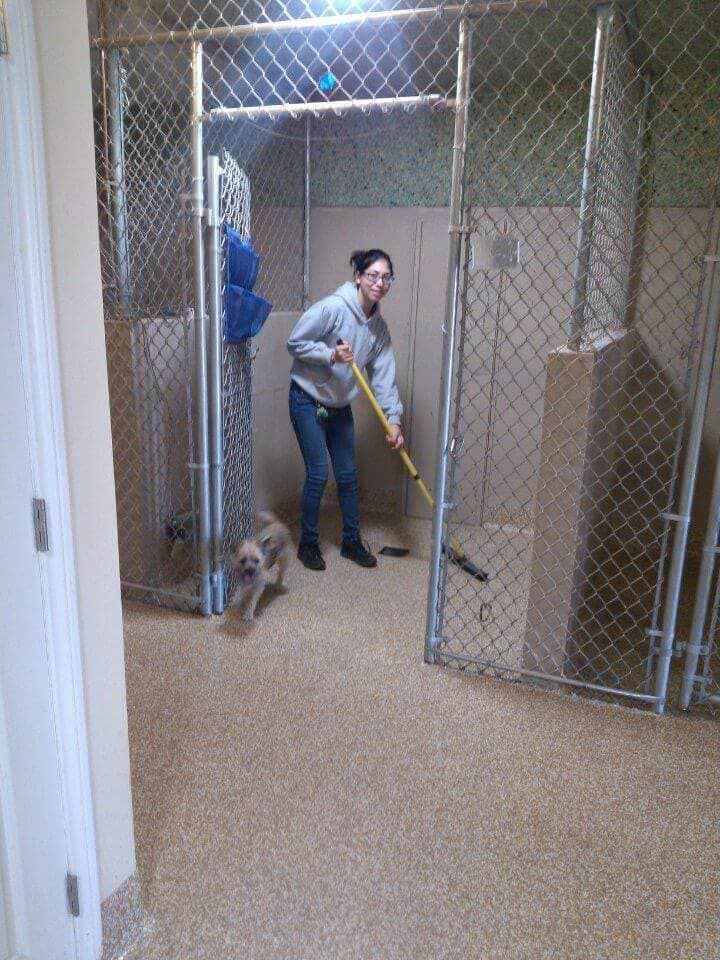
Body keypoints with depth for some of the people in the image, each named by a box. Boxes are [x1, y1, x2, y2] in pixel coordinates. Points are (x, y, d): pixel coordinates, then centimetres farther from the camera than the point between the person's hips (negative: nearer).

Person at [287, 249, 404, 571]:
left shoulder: (379, 327, -1)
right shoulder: (332, 307, -21)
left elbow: (383, 376, -2)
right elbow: (295, 343, -15)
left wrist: (394, 420, -11)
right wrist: (331, 355, -27)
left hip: (340, 406, 7)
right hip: (307, 401, -6)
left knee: (348, 475, 11)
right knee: (318, 474, -6)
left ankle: (352, 541, 27)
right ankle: (308, 543, 13)